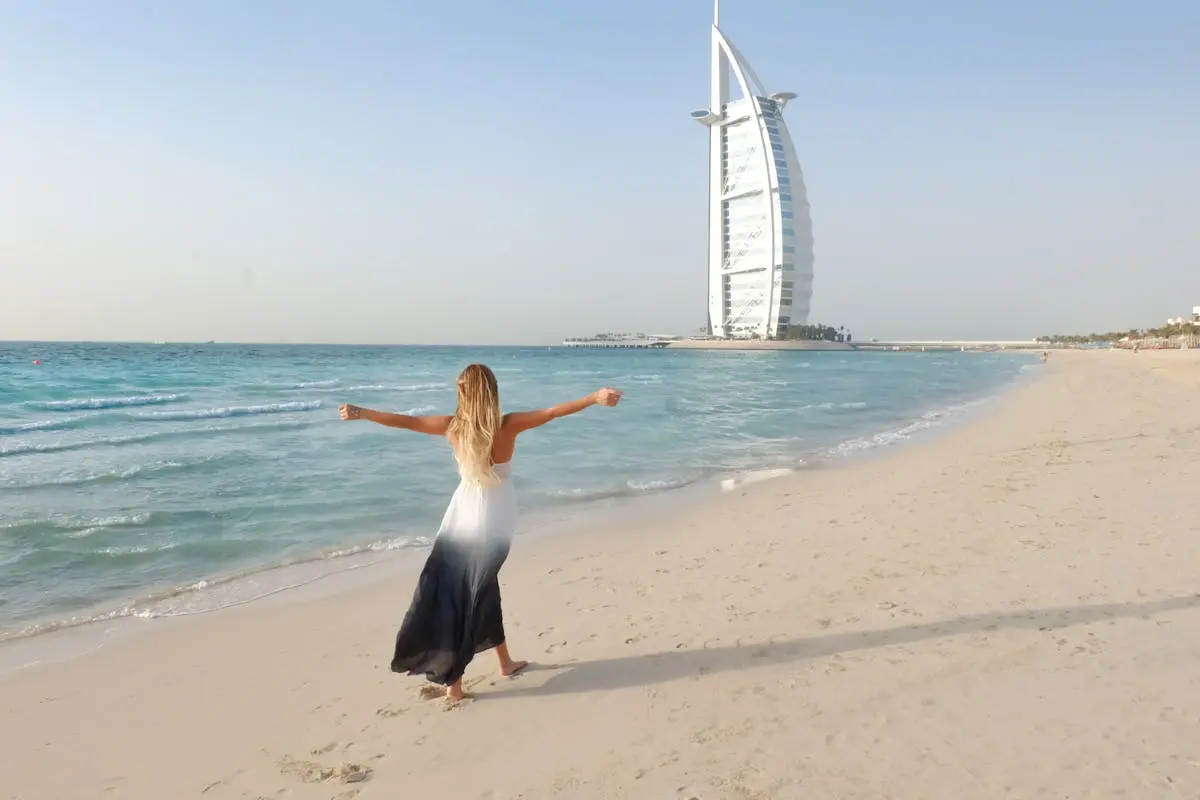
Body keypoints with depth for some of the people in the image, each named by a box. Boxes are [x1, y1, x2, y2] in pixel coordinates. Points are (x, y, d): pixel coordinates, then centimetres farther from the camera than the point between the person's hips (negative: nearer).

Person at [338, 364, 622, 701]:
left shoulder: (453, 427, -10)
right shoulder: (508, 426, -16)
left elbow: (404, 420, -1)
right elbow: (552, 412, -19)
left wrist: (359, 413, 10)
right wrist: (596, 397, -18)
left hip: (463, 517, 1)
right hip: (495, 520, -1)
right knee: (478, 591, 12)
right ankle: (453, 679, 18)